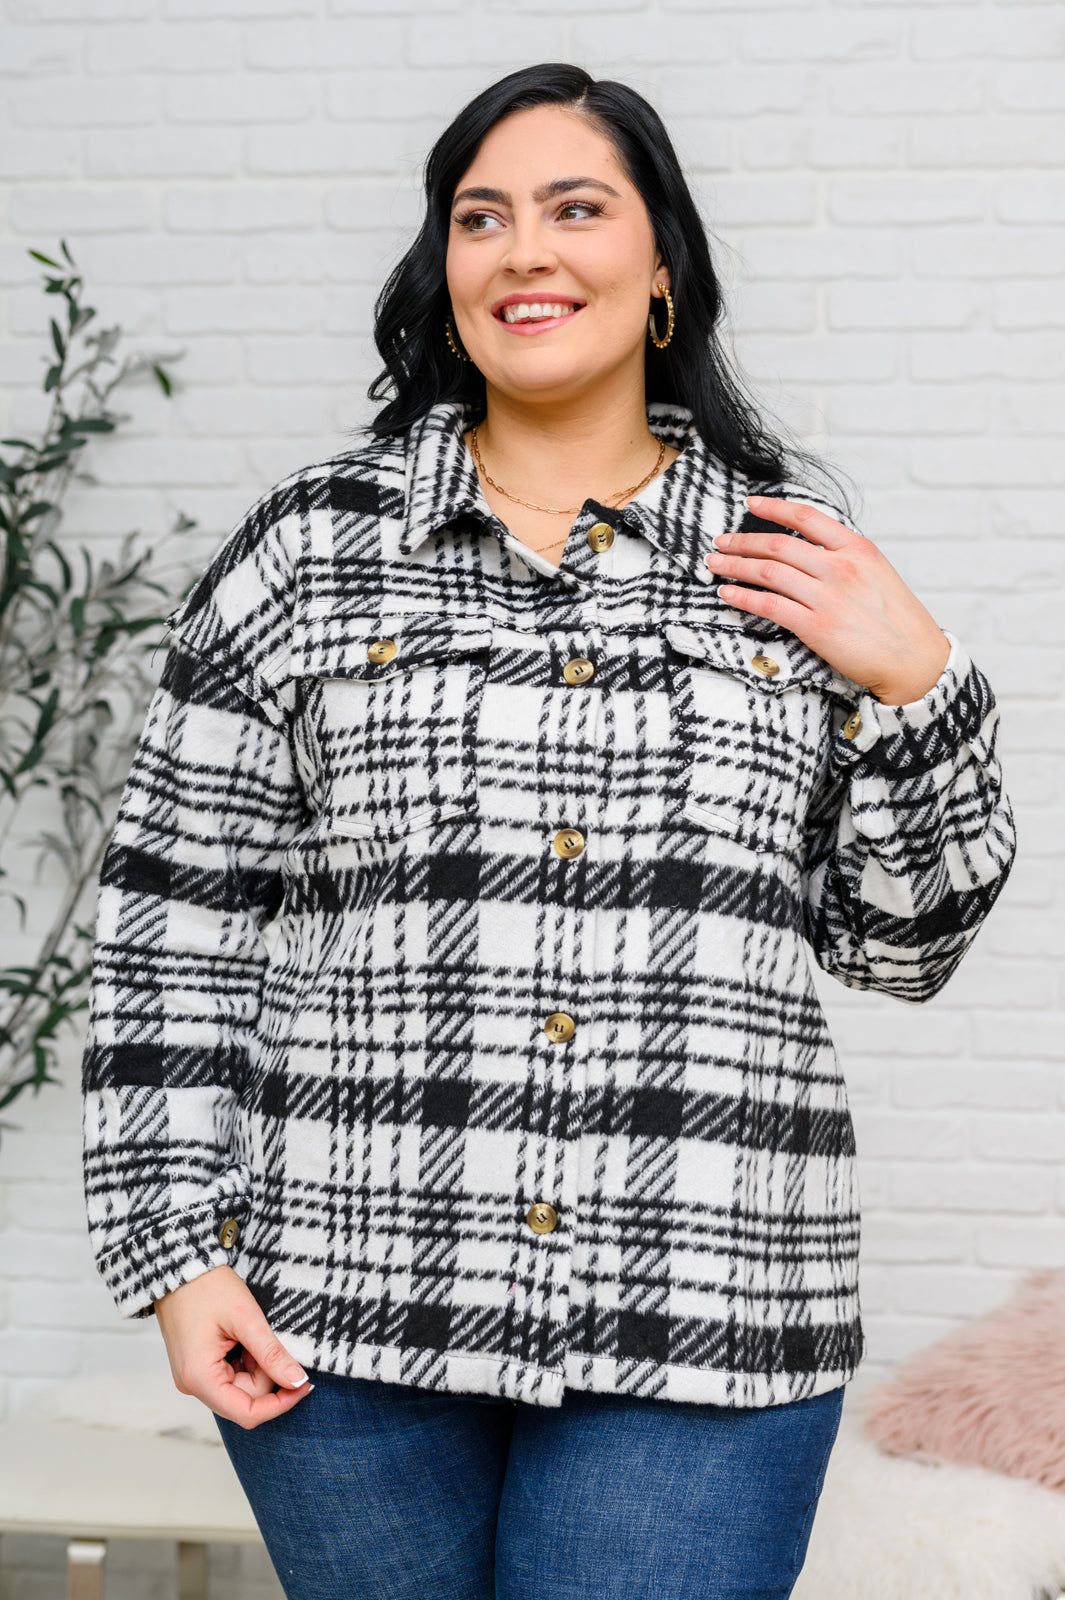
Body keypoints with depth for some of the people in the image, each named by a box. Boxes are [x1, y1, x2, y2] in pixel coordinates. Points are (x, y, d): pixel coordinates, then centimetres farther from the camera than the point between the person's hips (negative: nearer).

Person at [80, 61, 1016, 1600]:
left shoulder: (796, 553, 6)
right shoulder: (309, 546, 3)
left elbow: (900, 940, 10)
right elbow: (181, 918, 5)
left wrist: (911, 686, -4)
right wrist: (179, 1250, -1)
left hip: (701, 1321, 0)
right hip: (346, 1311, 0)